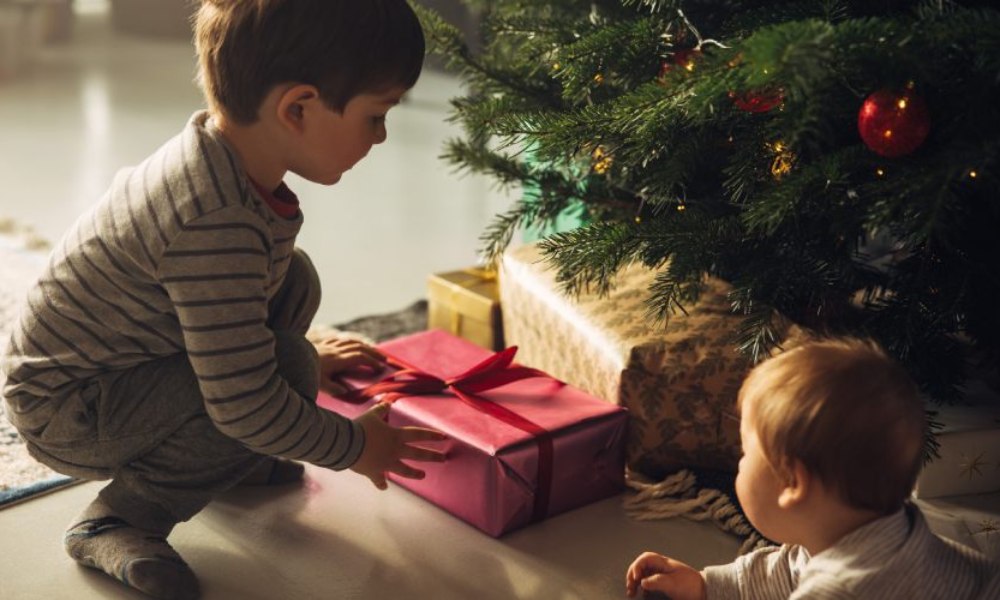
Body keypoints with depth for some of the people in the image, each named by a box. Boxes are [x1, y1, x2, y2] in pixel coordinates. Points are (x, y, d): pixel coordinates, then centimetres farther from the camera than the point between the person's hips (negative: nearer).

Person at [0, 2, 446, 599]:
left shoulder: (223, 153, -4)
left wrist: (306, 357, 22)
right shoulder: (217, 225, -36)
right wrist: (353, 446, -16)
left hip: (119, 360, 10)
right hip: (65, 416, -9)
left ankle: (225, 457, 16)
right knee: (286, 372, -26)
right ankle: (118, 519, -10)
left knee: (293, 279, 3)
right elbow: (245, 403, -32)